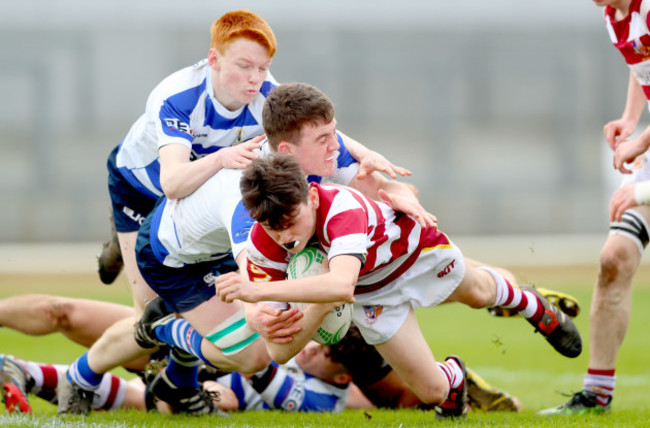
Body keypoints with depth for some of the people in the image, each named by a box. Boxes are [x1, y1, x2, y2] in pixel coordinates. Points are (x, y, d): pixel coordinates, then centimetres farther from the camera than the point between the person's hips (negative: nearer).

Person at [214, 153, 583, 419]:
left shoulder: (342, 209, -49)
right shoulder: (264, 245, -34)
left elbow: (342, 287, -69)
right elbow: (279, 352, -29)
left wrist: (260, 291, -76)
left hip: (417, 249, -2)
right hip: (373, 294, 2)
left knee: (476, 293, 31)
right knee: (432, 390, 2)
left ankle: (531, 304, 66)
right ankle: (453, 377, 39)